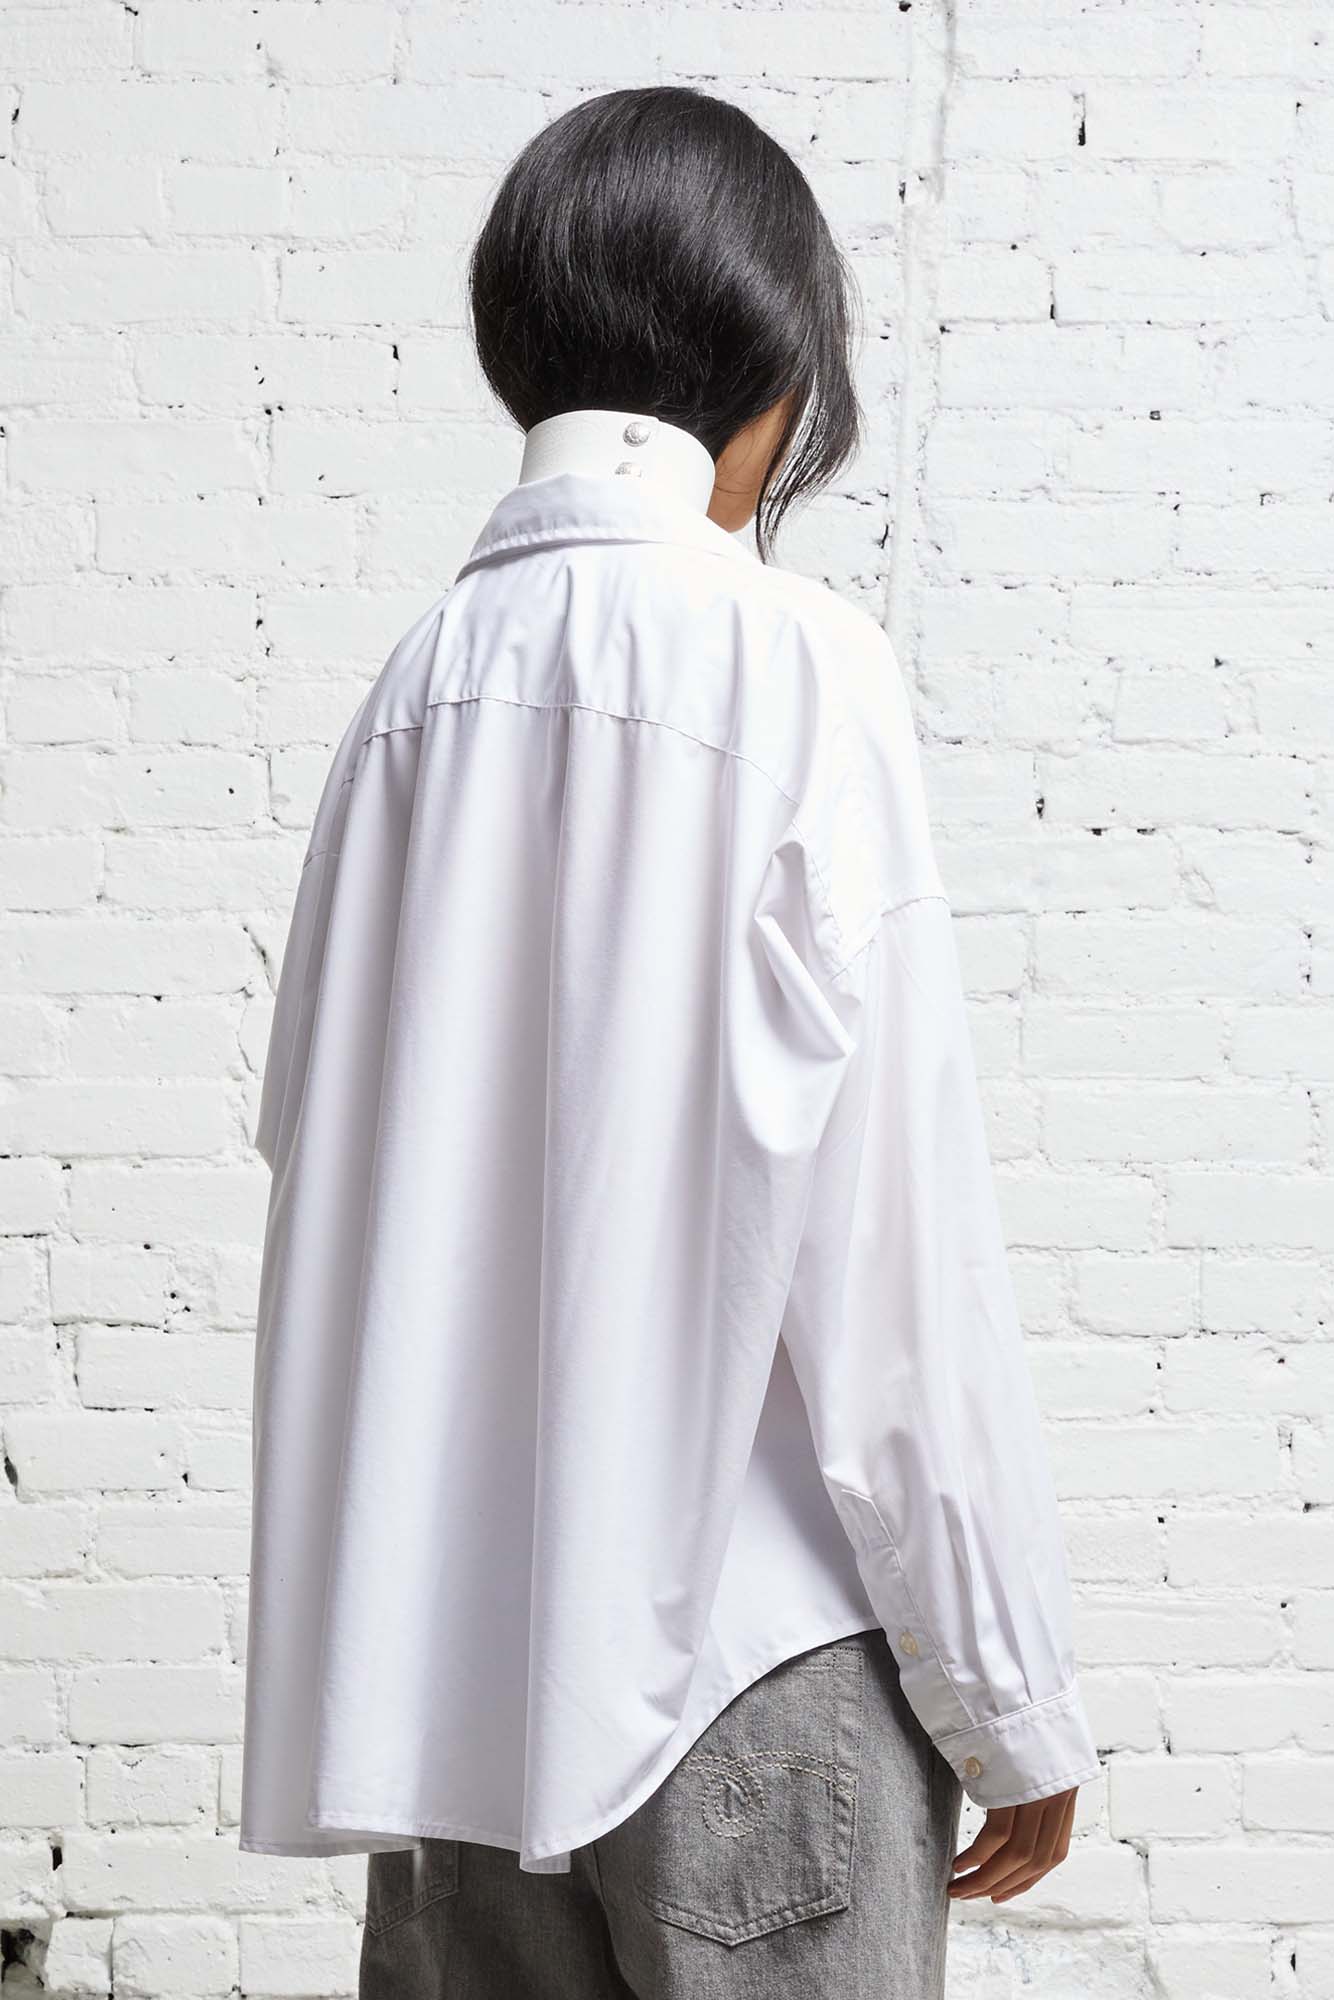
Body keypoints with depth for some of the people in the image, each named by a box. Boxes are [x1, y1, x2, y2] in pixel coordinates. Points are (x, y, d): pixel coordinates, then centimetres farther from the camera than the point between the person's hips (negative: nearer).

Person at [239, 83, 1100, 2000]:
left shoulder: (419, 682, 5)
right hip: (746, 1643, -5)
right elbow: (898, 1249, -12)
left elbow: (315, 1143, 7)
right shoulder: (798, 665, -10)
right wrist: (1015, 1701, -4)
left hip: (442, 1665, 5)